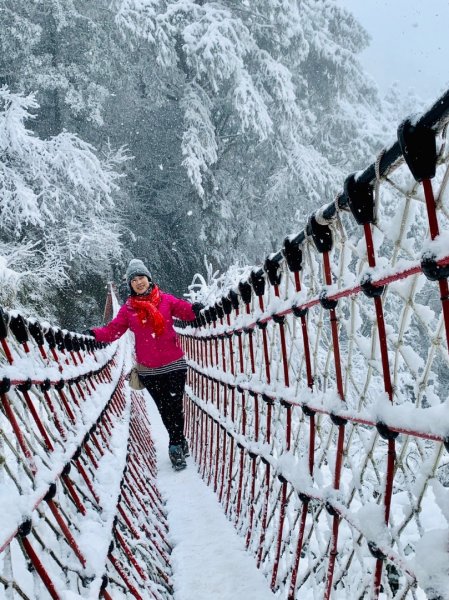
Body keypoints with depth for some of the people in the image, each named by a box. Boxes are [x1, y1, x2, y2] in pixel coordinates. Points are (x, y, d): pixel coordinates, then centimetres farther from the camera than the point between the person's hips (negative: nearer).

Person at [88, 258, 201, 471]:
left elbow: (185, 310, -6)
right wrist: (95, 334, -15)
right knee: (164, 410, 9)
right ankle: (180, 444, 24)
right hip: (148, 370, 2)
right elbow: (112, 330, 1)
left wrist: (195, 309, -27)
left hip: (174, 364, -2)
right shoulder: (128, 309, 3)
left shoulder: (165, 300, -1)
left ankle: (176, 446, 15)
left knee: (175, 407, -3)